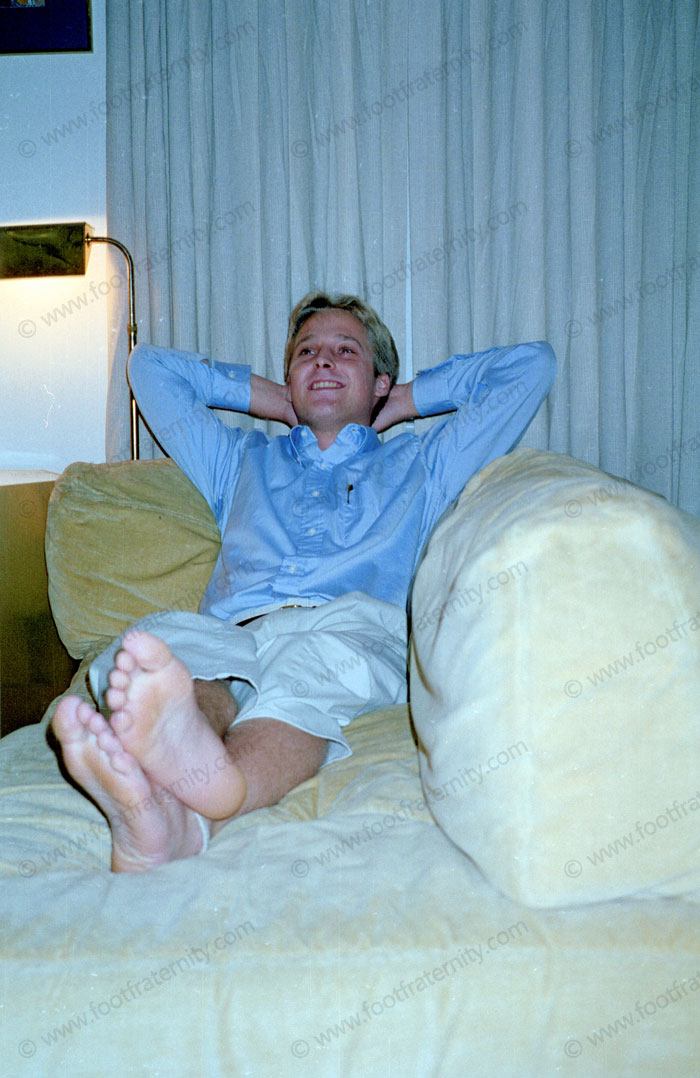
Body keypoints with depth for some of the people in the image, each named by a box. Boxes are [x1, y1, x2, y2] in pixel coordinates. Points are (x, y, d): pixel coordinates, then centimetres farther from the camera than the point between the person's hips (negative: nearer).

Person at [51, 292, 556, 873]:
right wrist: (267, 397, 44)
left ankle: (190, 818, -65)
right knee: (166, 635, -34)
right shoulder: (242, 459, 39)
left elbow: (531, 364, 35)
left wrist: (409, 399, 37)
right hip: (234, 631, 2)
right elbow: (151, 365, 47)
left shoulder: (419, 464, 33)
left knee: (320, 659, -39)